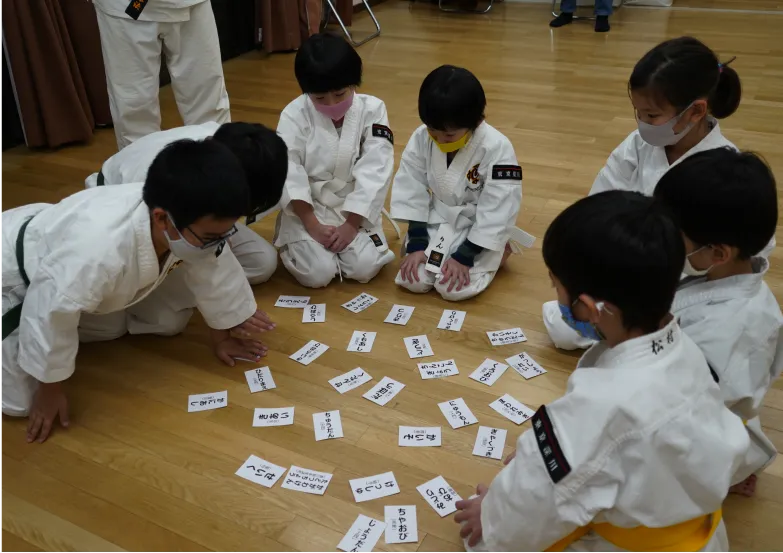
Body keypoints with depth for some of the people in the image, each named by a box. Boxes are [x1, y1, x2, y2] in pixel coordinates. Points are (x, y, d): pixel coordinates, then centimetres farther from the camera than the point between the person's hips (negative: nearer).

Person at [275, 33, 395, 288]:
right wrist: (312, 225, -20)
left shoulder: (372, 110, -8)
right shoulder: (294, 115, -9)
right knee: (317, 274, -17)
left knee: (365, 268, -18)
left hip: (355, 209, 1)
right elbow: (288, 174, -13)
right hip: (308, 210, -1)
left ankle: (342, 240, 14)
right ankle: (294, 243, 15)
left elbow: (374, 172, -12)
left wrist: (351, 224, -17)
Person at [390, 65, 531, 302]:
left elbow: (497, 211, -22)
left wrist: (464, 256, -20)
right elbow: (412, 190, -4)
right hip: (436, 221, 4)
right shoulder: (420, 139, -13)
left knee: (455, 289, -18)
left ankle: (498, 252, 9)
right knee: (413, 281, -11)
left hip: (479, 228, -4)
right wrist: (416, 244, -9)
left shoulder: (496, 148, -25)